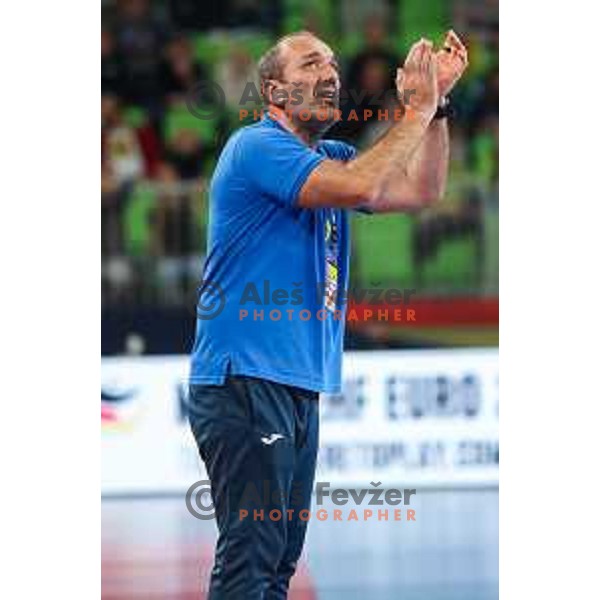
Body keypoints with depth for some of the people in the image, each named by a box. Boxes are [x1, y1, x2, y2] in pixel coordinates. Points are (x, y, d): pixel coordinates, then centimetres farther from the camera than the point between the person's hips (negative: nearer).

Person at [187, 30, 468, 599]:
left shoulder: (327, 156, 17)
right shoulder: (257, 145, -11)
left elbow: (421, 191, 13)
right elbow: (358, 187, -23)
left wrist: (436, 101, 3)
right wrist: (417, 109, -14)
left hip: (298, 384, 10)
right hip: (244, 377, -10)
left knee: (281, 554, 12)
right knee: (250, 553, -13)